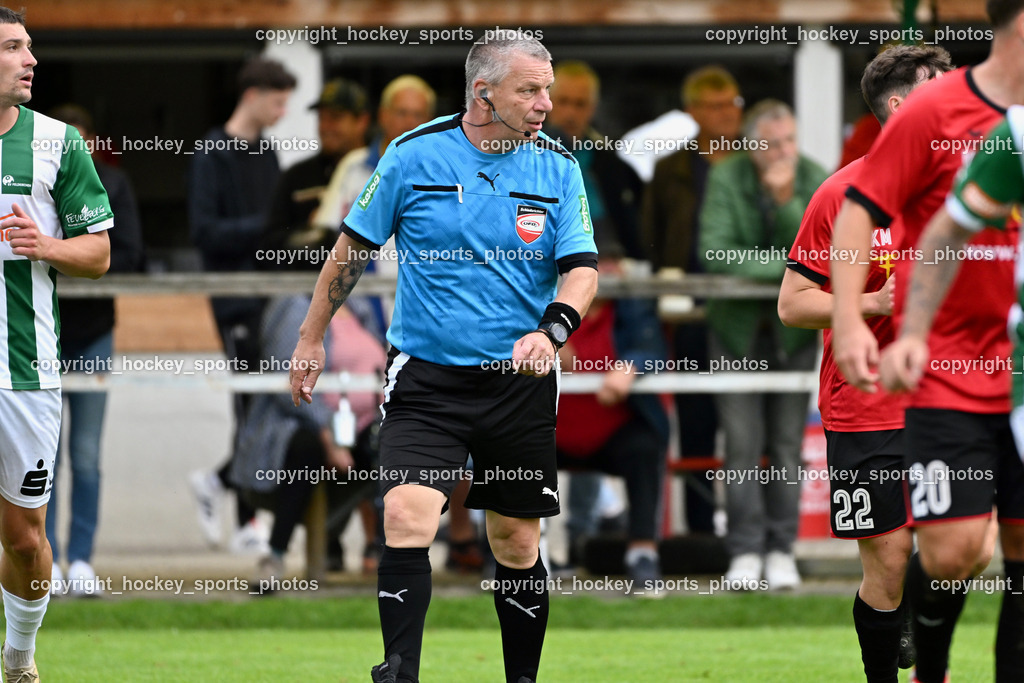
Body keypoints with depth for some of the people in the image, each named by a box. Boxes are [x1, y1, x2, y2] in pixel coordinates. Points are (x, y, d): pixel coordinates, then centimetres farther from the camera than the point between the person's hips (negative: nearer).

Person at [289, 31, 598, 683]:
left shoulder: (558, 168, 0)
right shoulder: (414, 154, -4)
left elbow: (582, 267, -3)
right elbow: (354, 248, 7)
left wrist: (550, 332, -22)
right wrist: (312, 337, 12)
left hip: (519, 381, 2)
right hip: (426, 378, -2)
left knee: (517, 543, 7)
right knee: (407, 519, -18)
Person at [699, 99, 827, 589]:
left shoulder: (815, 180, -5)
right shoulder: (726, 179, -8)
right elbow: (714, 253, -18)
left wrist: (787, 202, -24)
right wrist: (784, 267, -20)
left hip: (793, 327, 1)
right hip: (737, 324, -1)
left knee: (787, 442, -1)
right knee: (743, 442, -7)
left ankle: (781, 550, 5)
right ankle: (745, 552, -3)